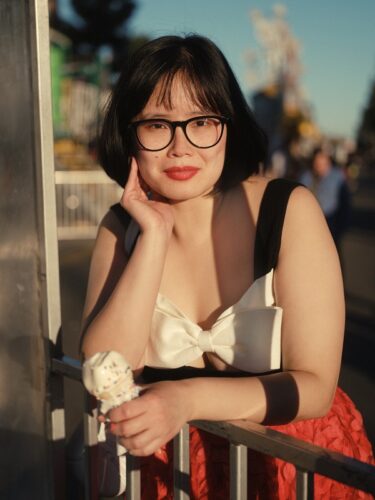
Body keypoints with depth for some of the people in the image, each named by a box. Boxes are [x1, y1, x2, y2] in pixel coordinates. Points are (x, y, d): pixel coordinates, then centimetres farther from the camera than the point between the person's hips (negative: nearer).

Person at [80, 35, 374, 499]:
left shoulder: (290, 211, -10)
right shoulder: (122, 227, 0)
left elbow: (315, 387, -12)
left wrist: (188, 399, -25)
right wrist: (155, 235, -16)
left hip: (291, 460, -1)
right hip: (168, 460, 2)